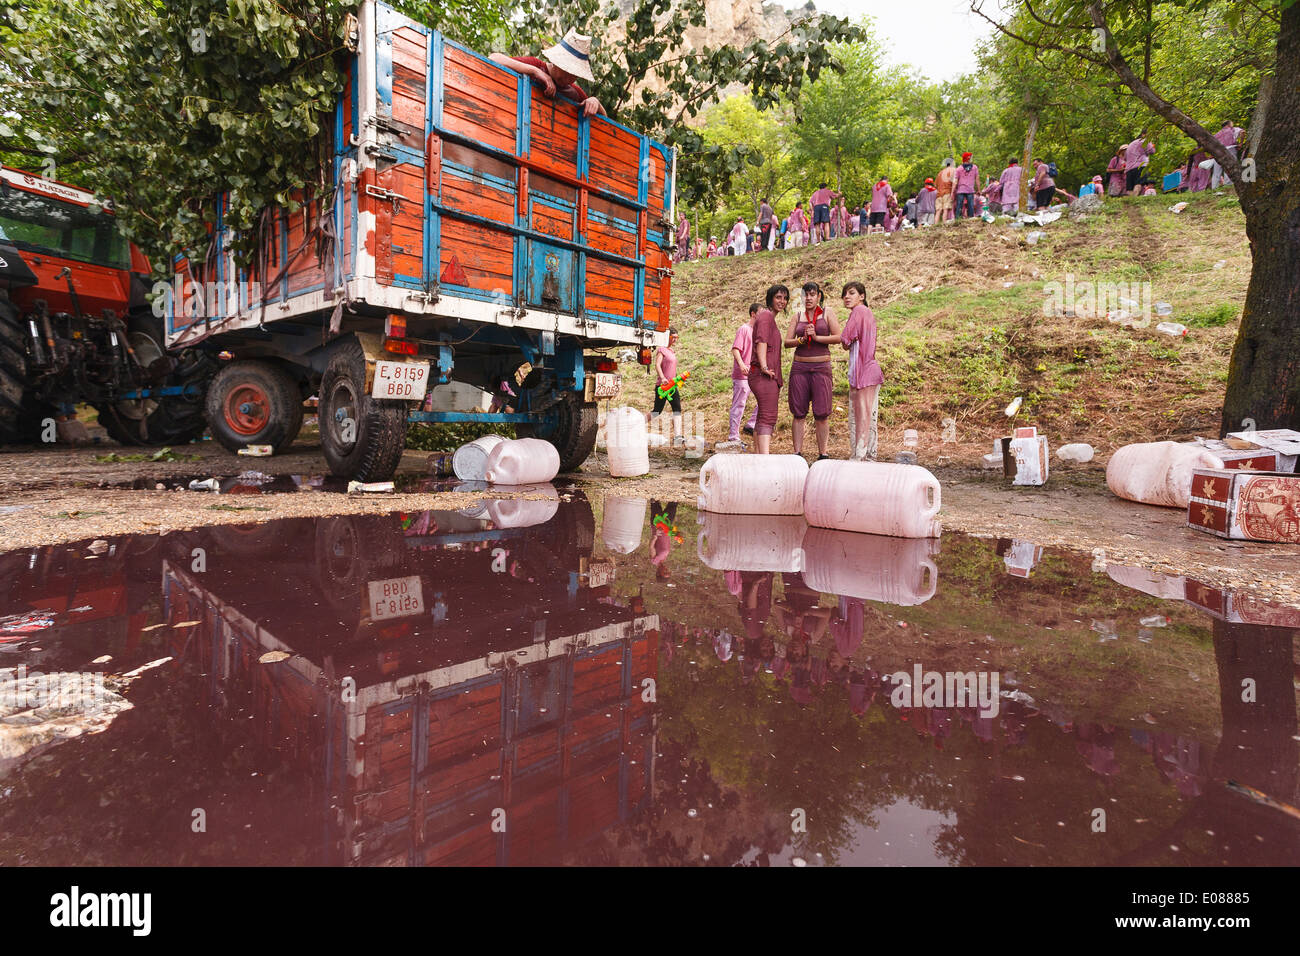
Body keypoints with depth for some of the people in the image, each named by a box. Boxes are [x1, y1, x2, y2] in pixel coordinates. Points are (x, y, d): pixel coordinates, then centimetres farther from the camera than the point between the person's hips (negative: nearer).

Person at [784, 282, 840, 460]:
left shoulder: (827, 314, 6)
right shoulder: (798, 316, 12)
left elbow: (838, 337, -6)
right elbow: (787, 342, 7)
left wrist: (816, 337, -14)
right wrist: (802, 339, -11)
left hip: (821, 367, -2)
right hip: (799, 367, 2)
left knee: (822, 413, -4)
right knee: (799, 412, 0)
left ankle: (822, 454, 3)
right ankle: (797, 453, 4)